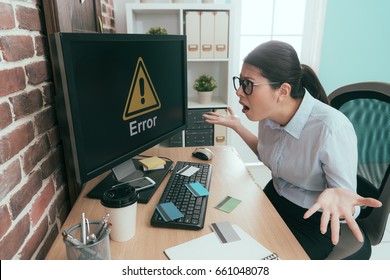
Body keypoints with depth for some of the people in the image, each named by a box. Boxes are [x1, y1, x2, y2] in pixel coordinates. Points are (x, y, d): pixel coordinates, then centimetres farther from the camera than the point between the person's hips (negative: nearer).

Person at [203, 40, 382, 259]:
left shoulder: (331, 129, -33)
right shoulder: (269, 114, -11)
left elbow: (346, 199, -23)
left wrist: (334, 197, -46)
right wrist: (237, 126, 2)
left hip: (314, 222, -5)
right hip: (275, 199, 6)